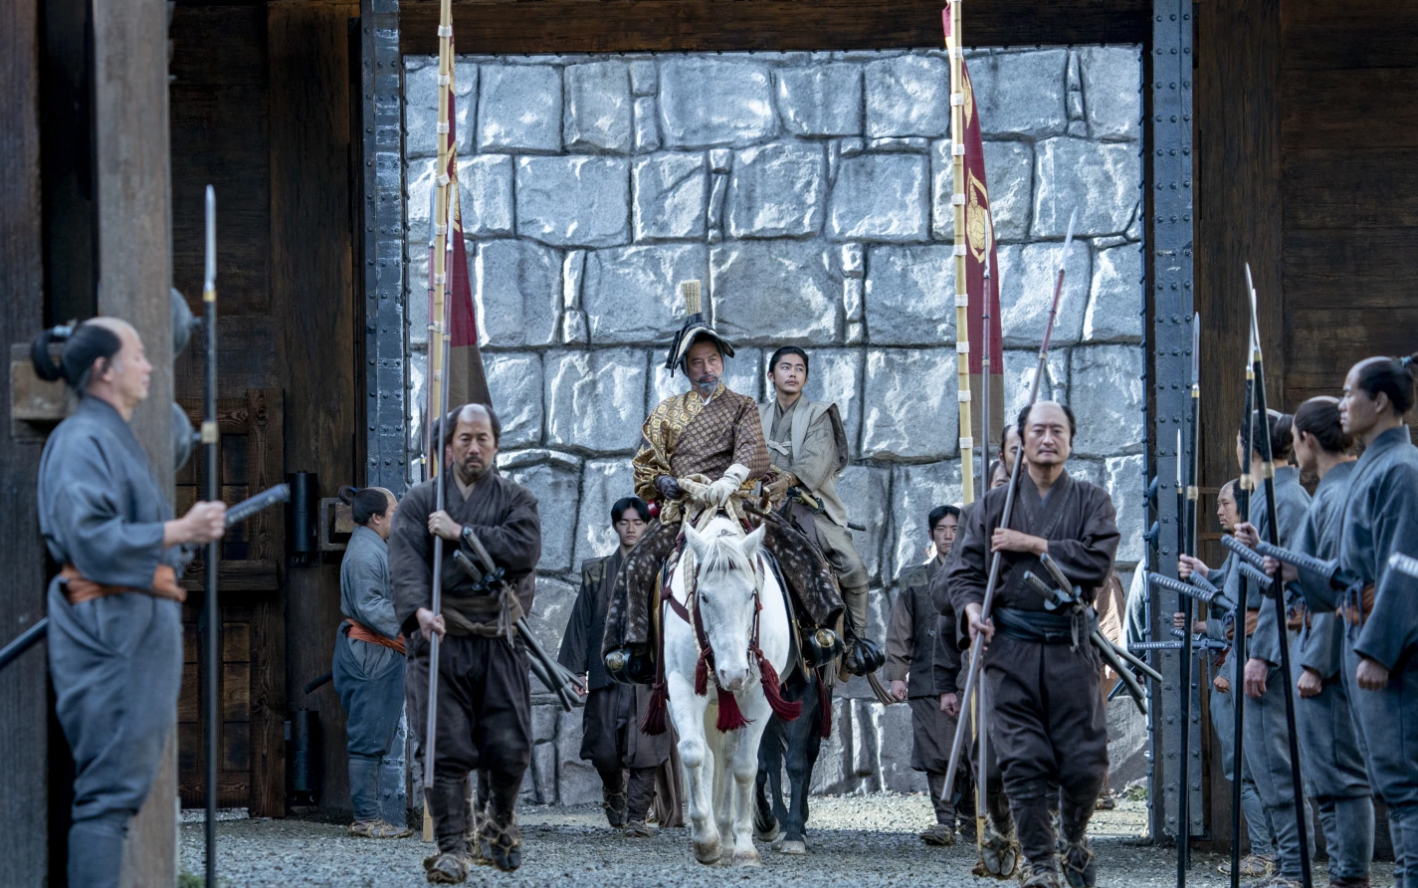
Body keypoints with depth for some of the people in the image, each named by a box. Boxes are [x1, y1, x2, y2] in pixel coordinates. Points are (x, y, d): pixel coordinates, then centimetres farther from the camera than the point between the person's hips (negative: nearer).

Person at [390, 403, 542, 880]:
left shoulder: (516, 500, 12)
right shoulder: (420, 500, 11)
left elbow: (525, 549, -9)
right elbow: (406, 560, -5)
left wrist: (461, 533, -10)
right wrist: (418, 610, -24)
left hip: (500, 642, 0)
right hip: (441, 640, 0)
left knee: (510, 747, -3)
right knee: (447, 750, -7)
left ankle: (500, 822, 25)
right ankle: (452, 848, -2)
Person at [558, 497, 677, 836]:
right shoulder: (597, 573, 11)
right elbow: (581, 621, 9)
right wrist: (574, 670, 2)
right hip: (608, 668, 1)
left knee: (646, 748, -10)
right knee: (604, 749, 1)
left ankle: (636, 816, -4)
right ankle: (614, 790, 31)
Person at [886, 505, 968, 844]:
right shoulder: (916, 580, 13)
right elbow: (900, 633, 13)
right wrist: (897, 674, 3)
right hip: (928, 680, 1)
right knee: (936, 753, -6)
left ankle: (970, 812, 18)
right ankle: (945, 820, -5)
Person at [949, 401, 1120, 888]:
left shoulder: (1091, 502, 9)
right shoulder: (994, 505, 14)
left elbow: (1098, 562, -7)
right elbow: (964, 568, 11)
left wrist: (1032, 545, -9)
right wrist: (972, 606, -10)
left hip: (1072, 646, -1)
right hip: (1011, 647, 1)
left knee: (1085, 760, -3)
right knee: (1024, 761, -7)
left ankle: (1074, 841, 23)